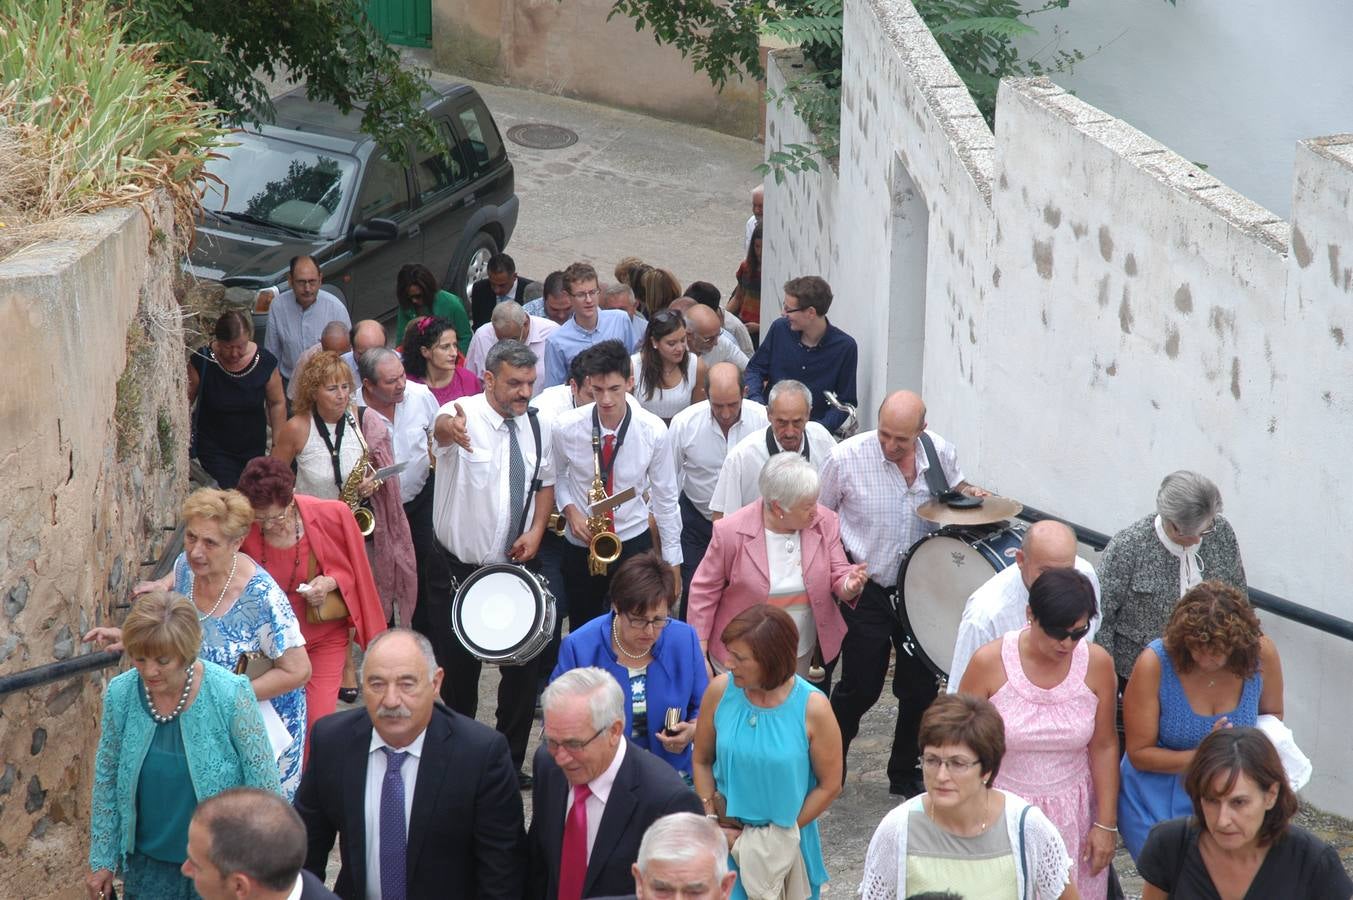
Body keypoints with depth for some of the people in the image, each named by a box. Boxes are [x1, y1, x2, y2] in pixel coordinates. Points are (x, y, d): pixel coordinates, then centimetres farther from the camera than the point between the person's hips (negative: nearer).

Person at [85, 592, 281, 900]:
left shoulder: (229, 695, -21)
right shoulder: (120, 694, -11)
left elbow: (263, 783, -12)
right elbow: (107, 780, 3)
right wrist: (102, 860, 8)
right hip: (148, 863, 3)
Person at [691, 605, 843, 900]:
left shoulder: (812, 707, -18)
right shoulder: (720, 691, -12)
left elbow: (829, 786, -9)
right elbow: (702, 761, 1)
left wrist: (779, 834, -8)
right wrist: (714, 824, -7)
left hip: (787, 843, -1)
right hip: (727, 836, 1)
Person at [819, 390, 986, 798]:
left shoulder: (941, 453, -7)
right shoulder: (847, 457, -17)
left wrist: (967, 491, -7)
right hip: (867, 591, -3)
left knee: (920, 688, 10)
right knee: (860, 687, 4)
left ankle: (905, 773, 29)